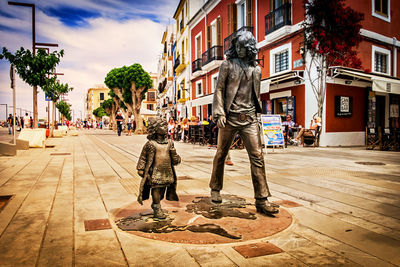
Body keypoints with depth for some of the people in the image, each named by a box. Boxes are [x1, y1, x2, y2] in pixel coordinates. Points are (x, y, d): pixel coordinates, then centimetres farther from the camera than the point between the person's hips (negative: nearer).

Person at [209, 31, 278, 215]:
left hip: (249, 118, 3)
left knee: (257, 156, -6)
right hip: (230, 117, -2)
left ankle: (262, 200, -2)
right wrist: (219, 113, -11)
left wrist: (257, 116, 18)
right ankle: (215, 189, 28)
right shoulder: (227, 65, 5)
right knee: (221, 154, 7)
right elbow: (219, 90, 0)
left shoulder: (256, 70, 16)